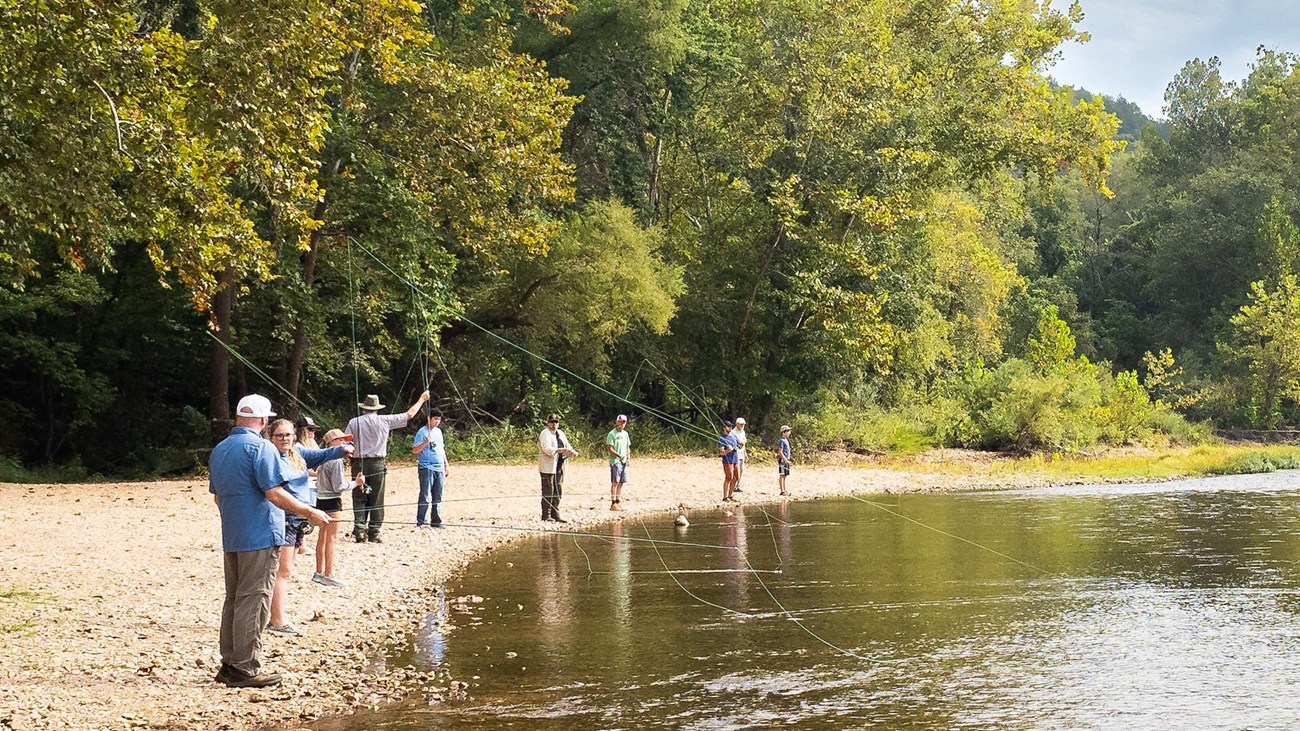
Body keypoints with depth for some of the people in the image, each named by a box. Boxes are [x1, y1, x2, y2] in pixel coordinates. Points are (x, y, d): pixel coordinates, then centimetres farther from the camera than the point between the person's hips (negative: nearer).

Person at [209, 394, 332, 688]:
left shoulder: (219, 450, 13)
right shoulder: (260, 448, -12)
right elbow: (274, 493, -19)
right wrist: (309, 513, -13)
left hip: (231, 538, 8)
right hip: (260, 537, -8)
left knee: (233, 599, 14)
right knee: (253, 602, -5)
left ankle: (229, 664, 18)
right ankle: (245, 669, -3)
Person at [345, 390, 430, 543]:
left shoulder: (354, 422, 0)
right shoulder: (384, 420, 0)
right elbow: (409, 415, 8)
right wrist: (421, 399, 21)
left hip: (359, 464, 0)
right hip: (377, 464, 0)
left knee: (359, 498, 5)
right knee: (376, 500, 5)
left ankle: (359, 531, -3)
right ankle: (374, 533, 5)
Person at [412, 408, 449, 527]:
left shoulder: (438, 431, 16)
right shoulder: (422, 432, -7)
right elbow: (415, 451, -11)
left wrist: (446, 465, 20)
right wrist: (426, 442, -25)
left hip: (439, 468, 7)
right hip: (427, 468, -7)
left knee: (437, 497, 9)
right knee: (425, 496, -7)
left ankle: (435, 521, 14)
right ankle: (420, 522, -3)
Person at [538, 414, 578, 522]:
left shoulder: (560, 433, 18)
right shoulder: (545, 434, -7)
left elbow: (567, 446, 16)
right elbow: (547, 448, -21)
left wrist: (572, 451, -6)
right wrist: (560, 450, -31)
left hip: (559, 467, 8)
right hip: (548, 467, -8)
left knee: (558, 492, 9)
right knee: (548, 492, -5)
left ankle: (555, 515, 15)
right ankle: (546, 515, 0)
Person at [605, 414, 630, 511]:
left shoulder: (625, 434, 15)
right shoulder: (612, 434, -8)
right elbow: (609, 448, -14)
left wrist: (628, 456, 5)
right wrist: (619, 455, -24)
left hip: (624, 461, 7)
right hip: (615, 461, -7)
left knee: (621, 482, 8)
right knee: (615, 482, -7)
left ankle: (617, 502, 15)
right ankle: (613, 504, -5)